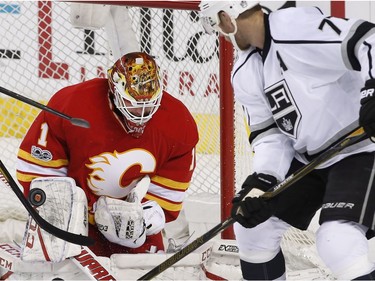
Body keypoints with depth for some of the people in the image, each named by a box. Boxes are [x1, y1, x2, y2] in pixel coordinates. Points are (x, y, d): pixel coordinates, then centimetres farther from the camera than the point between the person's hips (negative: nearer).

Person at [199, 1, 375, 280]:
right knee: (253, 224, 12)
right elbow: (269, 130, 6)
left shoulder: (296, 29, -23)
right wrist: (263, 178, -10)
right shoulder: (246, 74, 5)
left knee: (337, 242, -26)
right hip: (307, 156, 10)